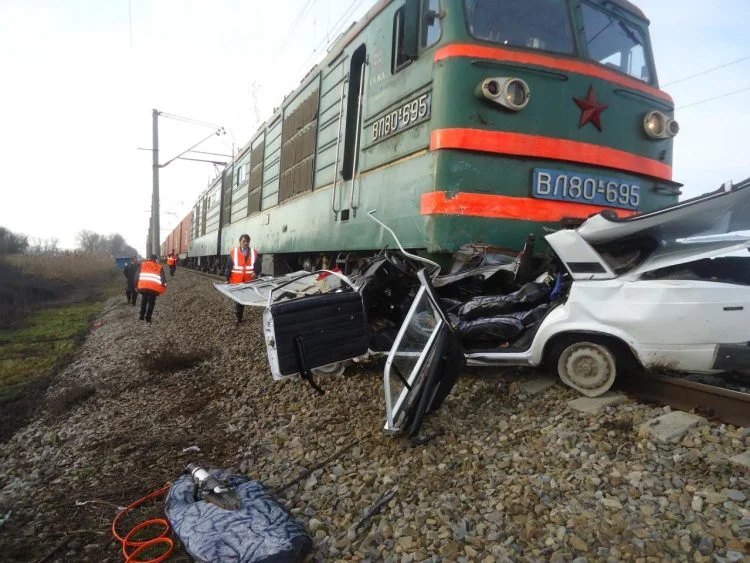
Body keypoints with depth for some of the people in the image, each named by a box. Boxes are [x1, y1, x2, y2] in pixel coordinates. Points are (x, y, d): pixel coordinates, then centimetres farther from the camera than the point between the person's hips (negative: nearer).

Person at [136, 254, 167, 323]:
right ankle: (148, 318, 6)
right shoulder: (159, 267, 10)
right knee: (151, 303, 10)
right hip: (154, 288, -2)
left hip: (143, 286, 2)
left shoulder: (142, 264, 13)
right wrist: (164, 286, 10)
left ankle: (142, 315, 20)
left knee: (143, 301, 23)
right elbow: (163, 278, 4)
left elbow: (137, 275, 10)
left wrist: (136, 285, 15)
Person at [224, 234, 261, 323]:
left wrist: (255, 273, -14)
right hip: (236, 281, -1)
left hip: (249, 281, 1)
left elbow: (258, 266, 7)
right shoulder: (233, 252, 6)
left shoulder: (254, 253, 8)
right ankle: (239, 317, 12)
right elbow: (229, 266, 5)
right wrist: (227, 278, 1)